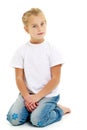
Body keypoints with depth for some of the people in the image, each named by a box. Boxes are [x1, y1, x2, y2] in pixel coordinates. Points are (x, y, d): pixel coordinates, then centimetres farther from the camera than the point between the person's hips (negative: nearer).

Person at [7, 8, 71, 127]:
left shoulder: (52, 50, -6)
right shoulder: (21, 51, 1)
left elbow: (55, 79, -8)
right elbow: (19, 78, 0)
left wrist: (37, 97, -13)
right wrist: (27, 97, -15)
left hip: (48, 94, -2)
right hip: (27, 93, 2)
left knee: (37, 120, -24)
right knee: (14, 119, -19)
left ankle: (59, 110, 4)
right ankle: (35, 108, 8)